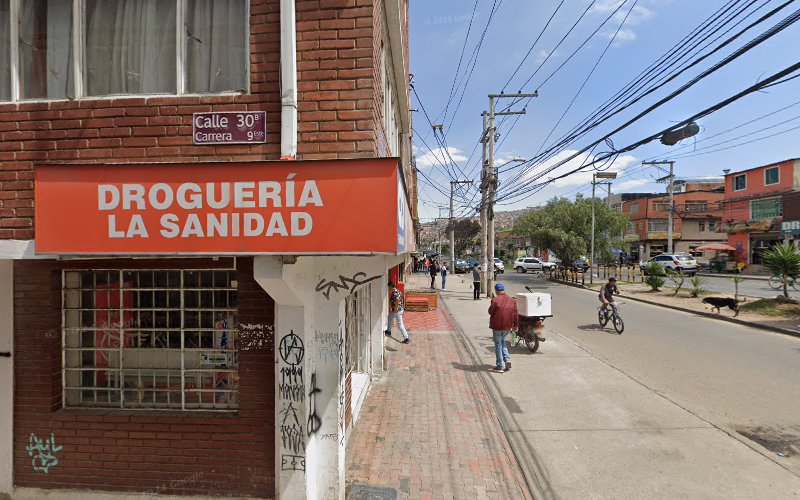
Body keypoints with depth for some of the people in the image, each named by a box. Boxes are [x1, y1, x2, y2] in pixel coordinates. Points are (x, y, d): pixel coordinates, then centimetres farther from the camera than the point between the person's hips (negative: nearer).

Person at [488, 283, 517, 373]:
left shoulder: (495, 300, -15)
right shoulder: (512, 301, 1)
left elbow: (490, 312, -7)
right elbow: (515, 315, 4)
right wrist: (515, 325, 14)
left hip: (497, 326, -5)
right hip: (508, 326, 5)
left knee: (498, 345, 6)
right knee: (502, 341, 26)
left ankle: (500, 367, 11)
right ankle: (507, 359, 13)